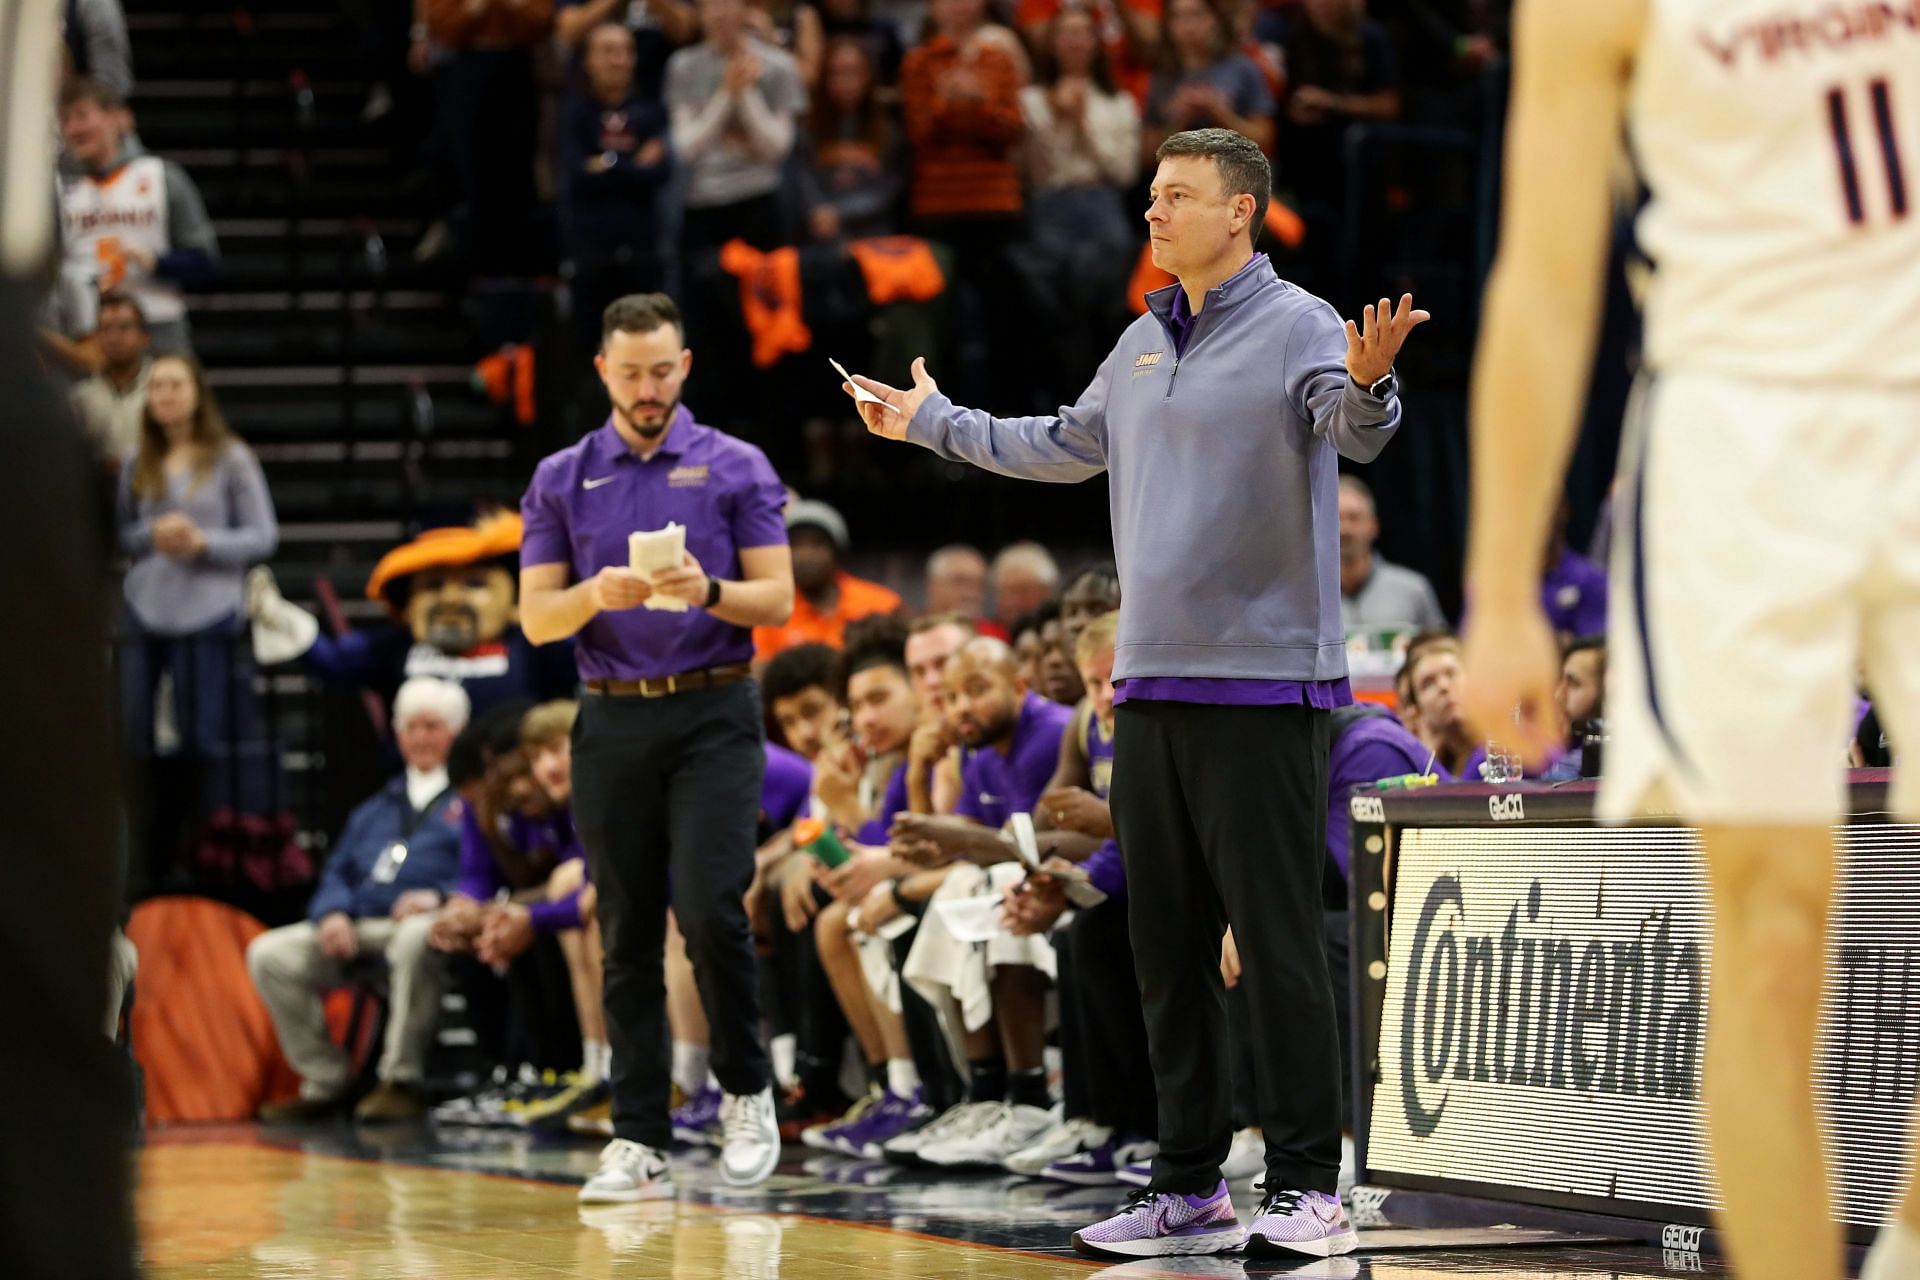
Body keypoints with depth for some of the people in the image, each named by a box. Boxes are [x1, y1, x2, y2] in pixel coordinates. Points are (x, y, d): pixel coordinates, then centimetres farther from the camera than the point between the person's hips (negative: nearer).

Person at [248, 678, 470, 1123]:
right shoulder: (375, 809, 33)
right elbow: (338, 870, 25)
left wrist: (439, 896, -22)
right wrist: (332, 912, 2)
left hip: (425, 923, -6)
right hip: (358, 927, 6)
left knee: (415, 938, -42)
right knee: (269, 953, -14)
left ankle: (402, 1082, -34)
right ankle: (325, 1083, -12)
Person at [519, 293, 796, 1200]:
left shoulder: (736, 469, 3)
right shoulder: (561, 480, 9)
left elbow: (777, 597, 0)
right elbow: (537, 618, 5)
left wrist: (708, 591, -19)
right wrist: (596, 595, -16)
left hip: (713, 713, -2)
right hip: (612, 721, 2)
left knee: (710, 907, -15)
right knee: (628, 933, 2)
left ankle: (746, 1093, 6)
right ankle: (640, 1142, 5)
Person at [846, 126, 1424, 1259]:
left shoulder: (1297, 326, -7)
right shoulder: (1145, 342, 17)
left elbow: (1355, 430, -26)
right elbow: (1065, 447, 33)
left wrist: (1369, 382, -49)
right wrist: (933, 423, 40)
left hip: (1266, 685, -8)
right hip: (1153, 685, 8)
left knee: (1278, 940, -8)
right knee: (1167, 944, 10)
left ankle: (1309, 1185, -4)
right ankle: (1191, 1188, 17)